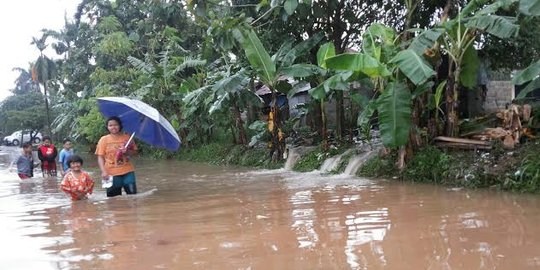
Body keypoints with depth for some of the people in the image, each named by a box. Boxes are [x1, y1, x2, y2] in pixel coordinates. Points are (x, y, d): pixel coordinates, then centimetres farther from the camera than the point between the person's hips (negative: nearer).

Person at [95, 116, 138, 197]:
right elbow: (100, 157, -2)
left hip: (128, 172, 1)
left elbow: (134, 151, 11)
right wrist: (103, 171, -14)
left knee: (132, 194, -4)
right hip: (112, 174, -1)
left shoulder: (126, 137, 5)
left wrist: (127, 152, -11)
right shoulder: (104, 139, 1)